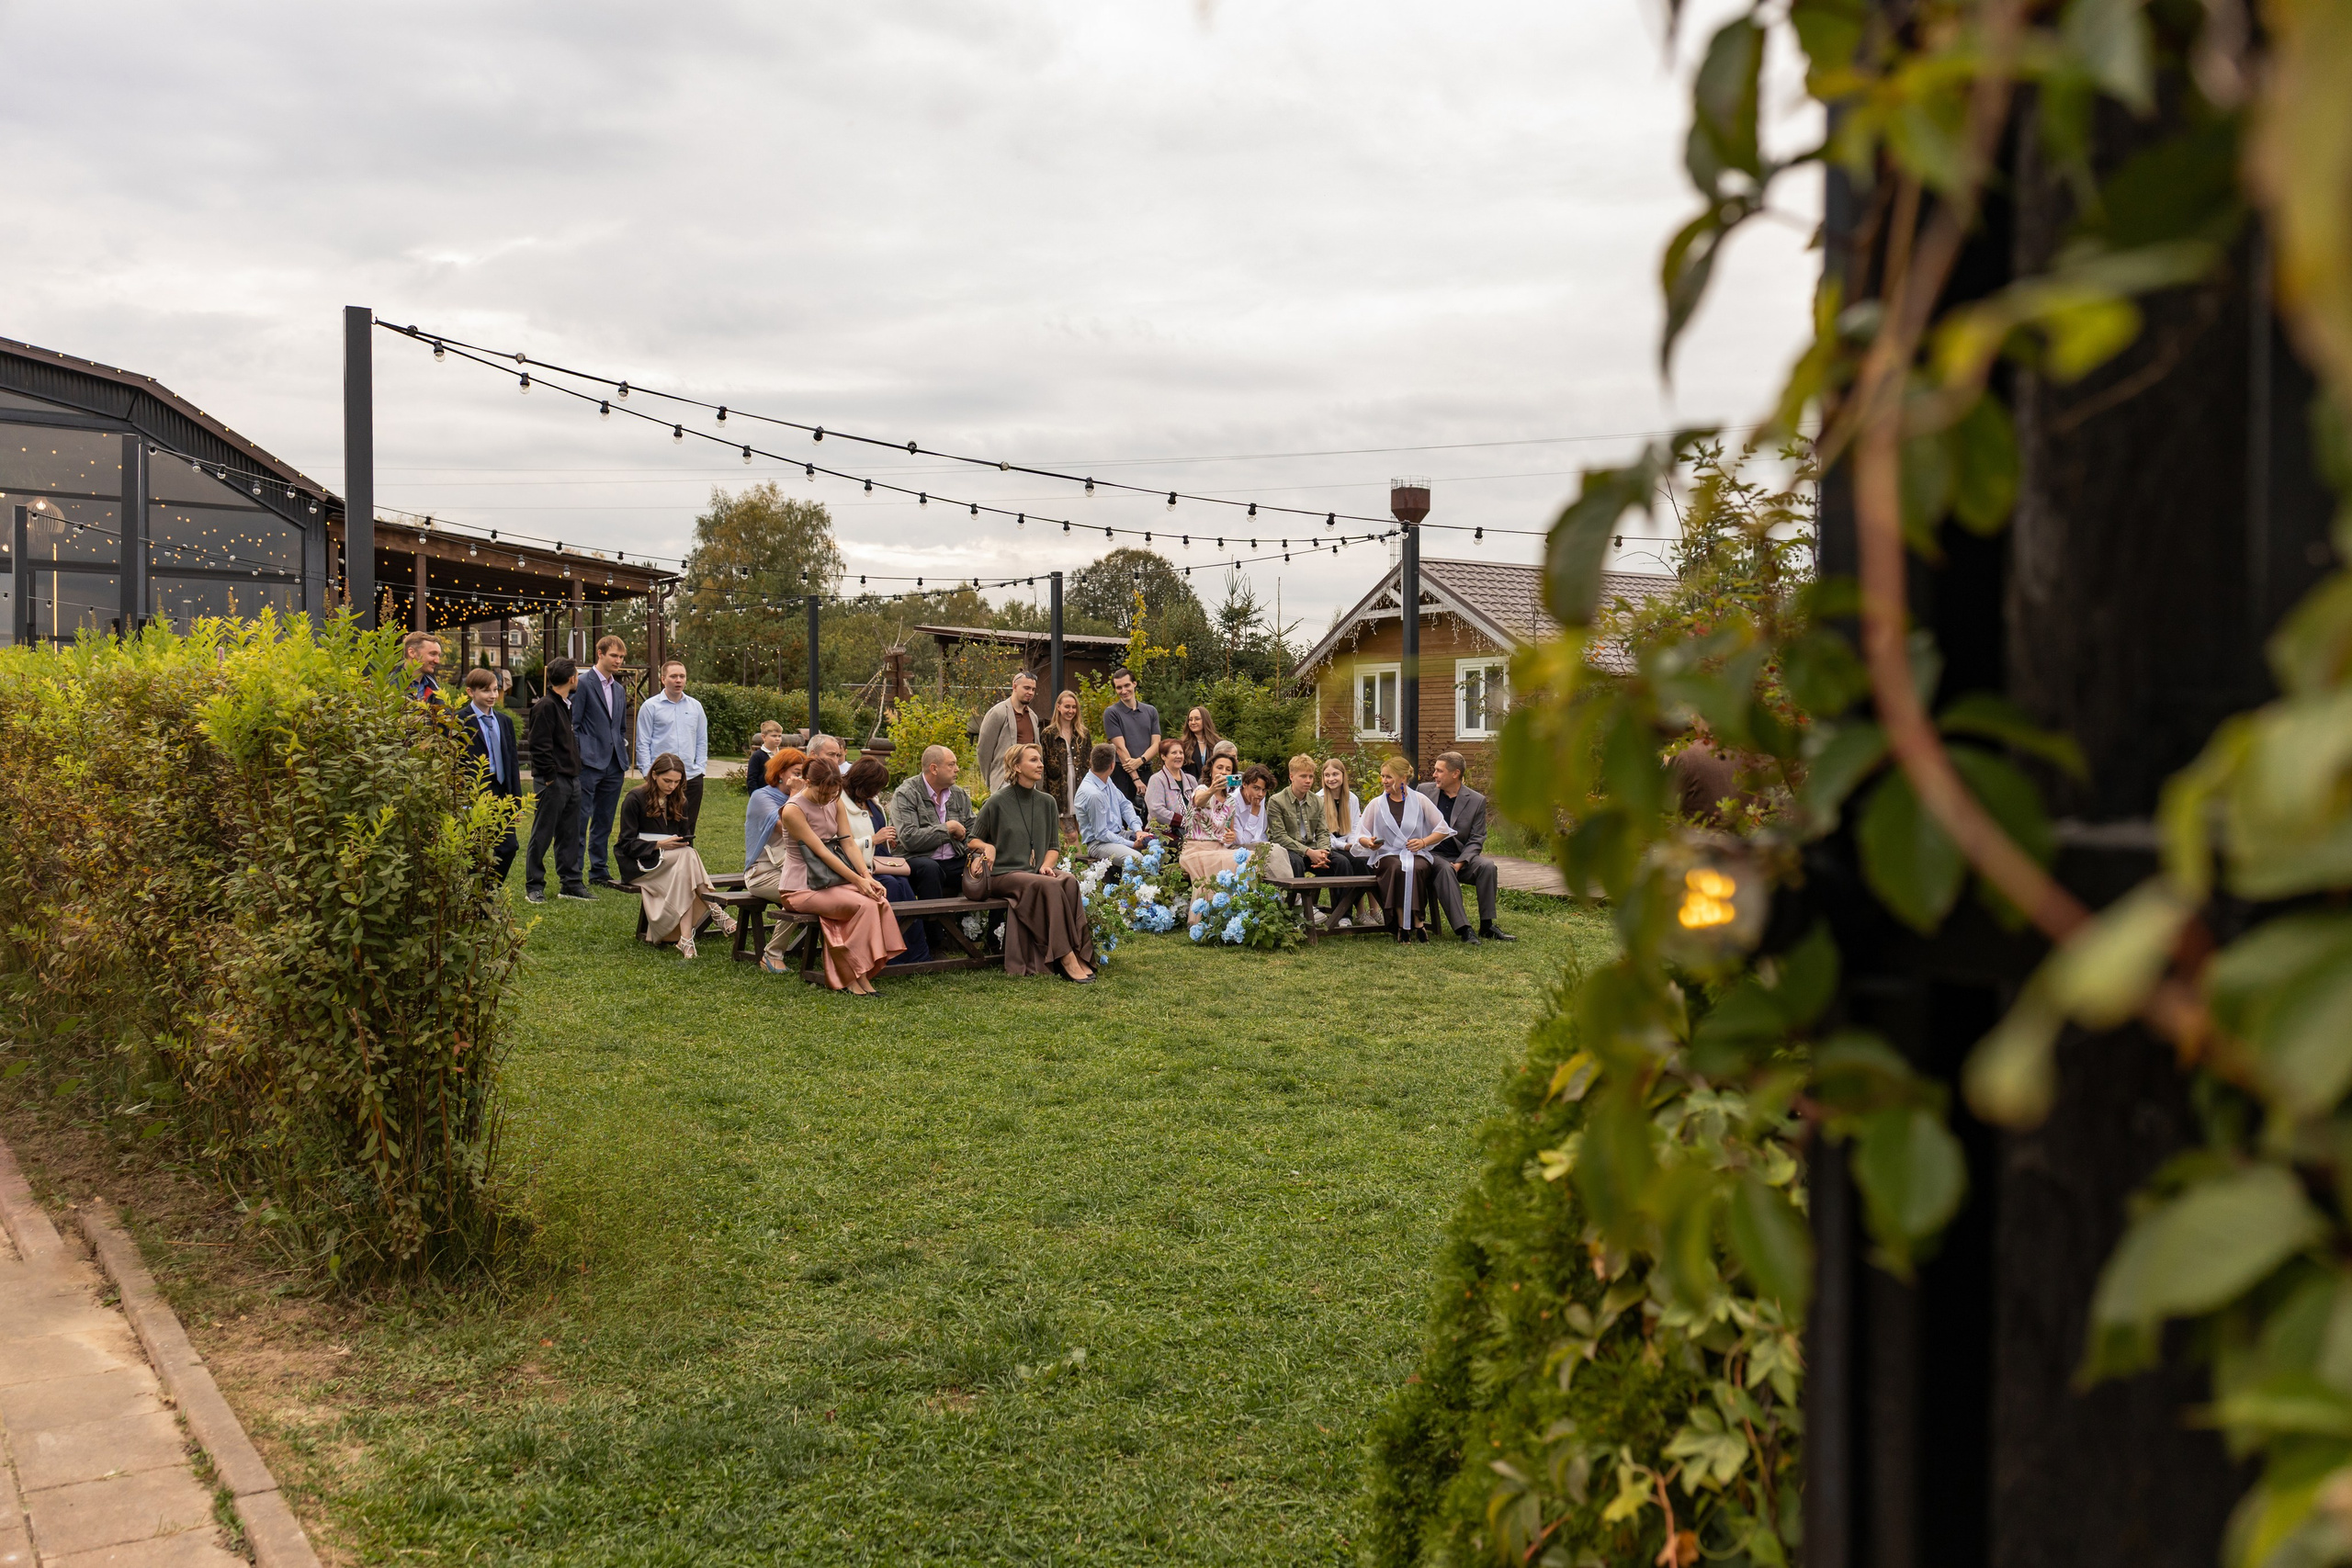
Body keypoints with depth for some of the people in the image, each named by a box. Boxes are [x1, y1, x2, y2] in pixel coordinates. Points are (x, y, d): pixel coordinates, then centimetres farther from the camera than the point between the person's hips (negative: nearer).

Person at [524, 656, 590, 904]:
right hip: (552, 781, -9)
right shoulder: (545, 706, -13)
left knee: (569, 835, 12)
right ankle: (534, 886, 7)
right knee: (542, 835, -1)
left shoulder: (565, 705, 16)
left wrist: (574, 774, 14)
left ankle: (570, 883, 18)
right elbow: (541, 747, -17)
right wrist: (550, 778, -17)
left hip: (571, 779, 9)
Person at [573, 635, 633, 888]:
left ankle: (599, 872, 18)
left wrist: (624, 762, 15)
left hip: (614, 766, 7)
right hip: (589, 763, -7)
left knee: (604, 822, 12)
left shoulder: (619, 690, 17)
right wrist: (577, 759, -13)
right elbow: (573, 725, -8)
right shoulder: (583, 684, -5)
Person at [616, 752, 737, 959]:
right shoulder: (635, 799, -3)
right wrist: (659, 845, -21)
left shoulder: (677, 800, 15)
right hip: (641, 864, -5)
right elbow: (627, 844, -8)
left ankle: (686, 939, -46)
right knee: (688, 856, -34)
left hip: (674, 860, 5)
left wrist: (683, 843, -5)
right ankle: (714, 910, -38)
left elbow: (686, 835, 20)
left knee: (684, 872, -35)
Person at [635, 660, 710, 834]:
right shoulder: (650, 707, 1)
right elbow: (643, 744, -1)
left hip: (692, 778, 3)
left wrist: (700, 767, 4)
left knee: (688, 830, 6)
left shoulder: (695, 707, 11)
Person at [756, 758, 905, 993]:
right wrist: (857, 881, -22)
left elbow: (848, 843, 3)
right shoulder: (793, 810, -13)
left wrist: (867, 876, -13)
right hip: (801, 888, -7)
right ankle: (856, 978, -18)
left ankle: (857, 976, -19)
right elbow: (821, 851, -17)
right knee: (864, 905, -29)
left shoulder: (835, 802, 8)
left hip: (831, 881, 7)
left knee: (881, 902, -23)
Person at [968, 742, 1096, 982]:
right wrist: (987, 846, -11)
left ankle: (1079, 955, -33)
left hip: (1038, 871, 4)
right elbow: (972, 840, 11)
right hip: (1004, 874, -4)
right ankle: (1066, 957, -35)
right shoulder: (996, 803, 0)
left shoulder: (1047, 802, 13)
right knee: (1049, 885, -34)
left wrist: (1047, 865, -2)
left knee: (1069, 881, -30)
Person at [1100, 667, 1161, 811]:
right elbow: (1120, 748, -7)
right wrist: (1136, 778, -13)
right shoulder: (1111, 713, 0)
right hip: (1123, 774, -4)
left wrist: (1140, 760, -14)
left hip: (1146, 771, 4)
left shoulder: (1151, 711, 13)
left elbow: (1156, 744, 7)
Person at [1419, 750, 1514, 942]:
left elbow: (1476, 839, -2)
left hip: (1462, 857, 1)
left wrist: (1459, 863, -17)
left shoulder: (1477, 801, 1)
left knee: (1487, 866, -28)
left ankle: (1486, 926, -20)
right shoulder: (1425, 791, 6)